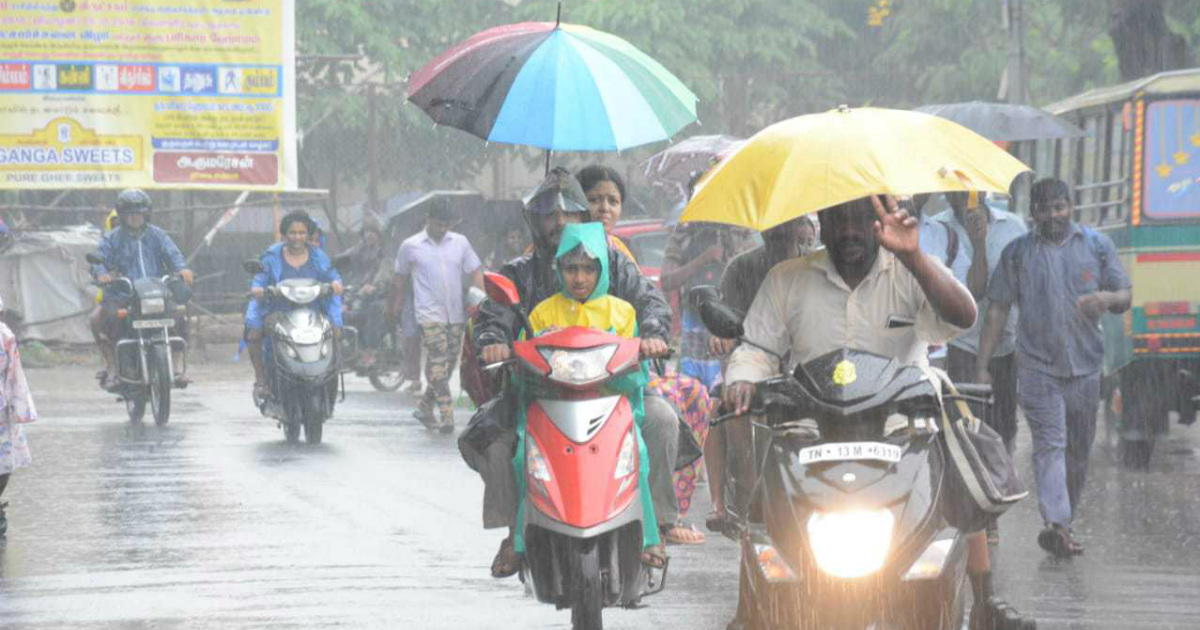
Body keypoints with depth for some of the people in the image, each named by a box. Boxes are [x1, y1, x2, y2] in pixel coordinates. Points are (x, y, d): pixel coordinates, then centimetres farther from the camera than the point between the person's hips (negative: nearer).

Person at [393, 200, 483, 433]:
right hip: (429, 314, -4)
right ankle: (447, 415, -20)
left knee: (450, 362, 8)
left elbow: (475, 272, 9)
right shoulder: (411, 246, 2)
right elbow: (401, 275, 15)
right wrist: (397, 302, 19)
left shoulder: (460, 243, 9)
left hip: (456, 315, 4)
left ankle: (425, 408, 23)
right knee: (437, 362, -16)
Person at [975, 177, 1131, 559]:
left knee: (1079, 451, 8)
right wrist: (982, 366, 0)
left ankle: (1063, 523, 21)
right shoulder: (1017, 253, 5)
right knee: (1050, 444, -16)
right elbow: (998, 309, 6)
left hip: (1085, 366, 3)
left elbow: (1125, 297, 11)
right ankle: (1056, 524, -27)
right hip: (1037, 366, -3)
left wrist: (1107, 299, -15)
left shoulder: (1097, 246, 9)